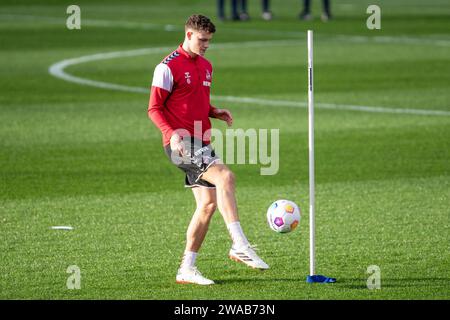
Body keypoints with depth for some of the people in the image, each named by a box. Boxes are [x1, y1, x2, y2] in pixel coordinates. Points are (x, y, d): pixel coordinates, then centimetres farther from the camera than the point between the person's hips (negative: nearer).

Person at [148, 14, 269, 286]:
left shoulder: (206, 66, 16)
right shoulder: (169, 67, -8)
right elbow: (154, 109, -8)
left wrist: (216, 112, 6)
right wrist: (172, 134, -24)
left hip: (202, 144, 9)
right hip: (181, 144, -9)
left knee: (209, 203, 6)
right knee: (225, 176, -27)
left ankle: (187, 269, 13)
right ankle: (240, 245, -30)